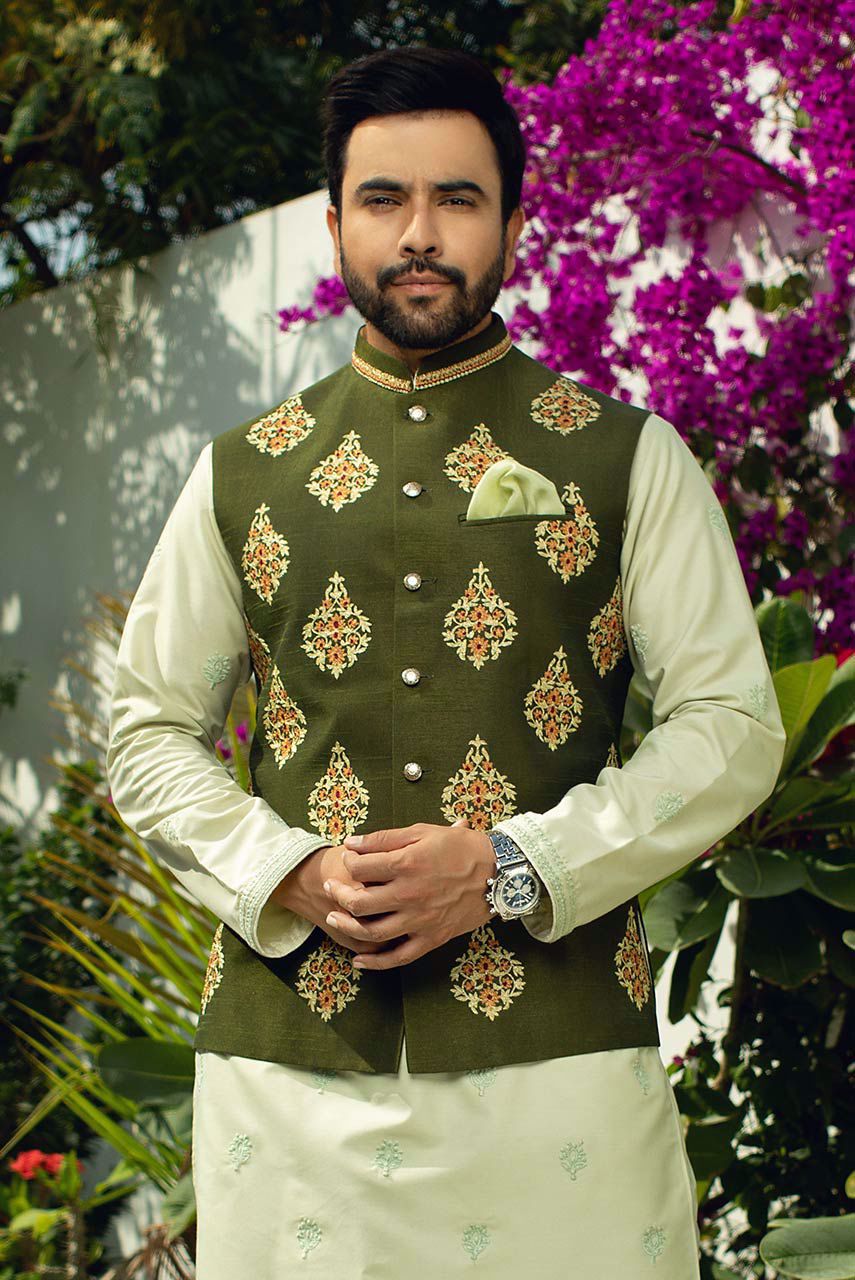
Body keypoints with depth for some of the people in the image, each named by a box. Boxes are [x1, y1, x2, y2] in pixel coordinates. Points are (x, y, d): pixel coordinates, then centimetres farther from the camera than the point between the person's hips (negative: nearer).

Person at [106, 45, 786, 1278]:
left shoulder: (628, 459, 5)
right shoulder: (242, 476, 11)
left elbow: (733, 726, 1)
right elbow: (149, 730, 14)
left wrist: (508, 867, -10)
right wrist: (288, 874, -5)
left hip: (558, 1045, -1)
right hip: (287, 1050, 2)